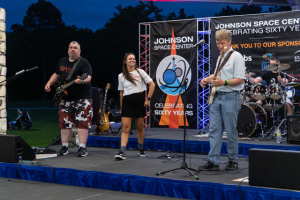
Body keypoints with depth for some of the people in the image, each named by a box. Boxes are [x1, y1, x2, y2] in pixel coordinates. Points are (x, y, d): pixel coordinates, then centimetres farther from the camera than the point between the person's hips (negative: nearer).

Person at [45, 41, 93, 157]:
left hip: (82, 97, -6)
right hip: (65, 98, 6)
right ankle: (64, 147, 16)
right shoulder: (62, 61, 14)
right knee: (64, 122, 7)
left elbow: (88, 77, -20)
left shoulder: (83, 63, -7)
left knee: (82, 123, -10)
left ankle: (82, 148, -7)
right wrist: (49, 83, 9)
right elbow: (56, 74, 25)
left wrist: (82, 81, -41)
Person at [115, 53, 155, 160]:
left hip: (139, 101, 0)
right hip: (127, 102, 0)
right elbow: (121, 92, 14)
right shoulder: (121, 76, 9)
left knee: (140, 127, 7)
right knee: (125, 126, -11)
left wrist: (148, 99, -5)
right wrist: (121, 108, 12)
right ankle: (122, 152, -17)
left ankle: (141, 149, 25)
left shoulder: (140, 72, 5)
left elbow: (152, 85, 3)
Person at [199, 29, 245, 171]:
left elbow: (240, 80, -14)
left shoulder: (236, 57, -7)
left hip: (231, 98, -8)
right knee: (214, 130, 3)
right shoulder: (220, 58, 18)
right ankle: (213, 162, 4)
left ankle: (233, 161, 13)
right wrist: (207, 79, 12)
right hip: (217, 97, 8)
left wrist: (224, 82, -26)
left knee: (231, 131, 0)